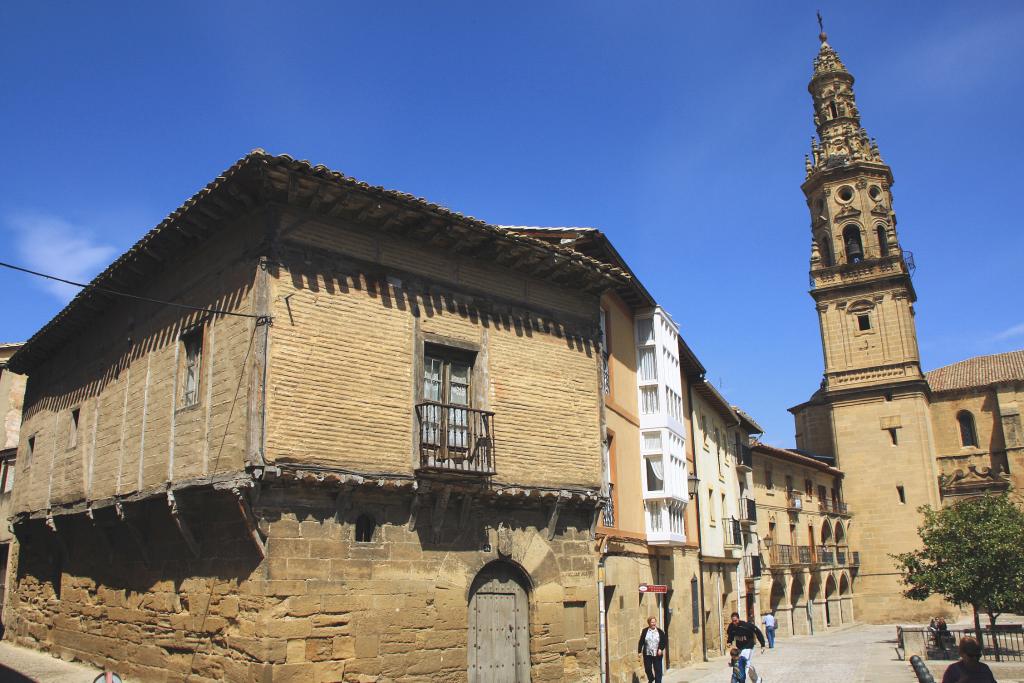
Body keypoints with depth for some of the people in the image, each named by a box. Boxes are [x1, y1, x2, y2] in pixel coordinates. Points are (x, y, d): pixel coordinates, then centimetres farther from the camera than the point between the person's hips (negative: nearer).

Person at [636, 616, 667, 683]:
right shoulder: (645, 631, 1)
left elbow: (665, 642, 4)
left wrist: (661, 649, -10)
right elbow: (641, 642, 4)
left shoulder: (660, 632, 1)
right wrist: (639, 652, 1)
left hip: (657, 655, -1)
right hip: (647, 654, 1)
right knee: (647, 669, 9)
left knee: (658, 670, -3)